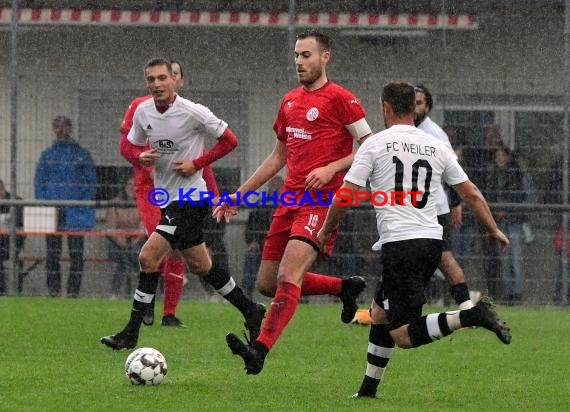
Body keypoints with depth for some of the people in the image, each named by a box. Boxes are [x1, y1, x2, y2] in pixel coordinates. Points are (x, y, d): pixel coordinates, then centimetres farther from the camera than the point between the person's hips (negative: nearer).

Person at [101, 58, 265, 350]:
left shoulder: (192, 112, -16)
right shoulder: (142, 112, 2)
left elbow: (230, 140, -8)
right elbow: (132, 145, 17)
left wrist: (197, 163, -15)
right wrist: (142, 156, -6)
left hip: (190, 197, -8)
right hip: (166, 198, 8)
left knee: (148, 258, -16)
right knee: (200, 265, 17)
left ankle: (131, 334, -12)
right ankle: (251, 312, 33)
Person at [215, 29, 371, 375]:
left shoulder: (340, 98, -5)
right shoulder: (290, 101, 18)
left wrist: (331, 168, -19)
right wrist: (240, 193, 23)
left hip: (321, 201, -9)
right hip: (291, 200, 9)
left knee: (288, 276, -22)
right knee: (267, 283, 9)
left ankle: (260, 350, -29)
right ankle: (346, 287, 27)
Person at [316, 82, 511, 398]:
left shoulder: (375, 144, -2)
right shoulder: (436, 147, 10)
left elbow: (346, 194, -4)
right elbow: (471, 194, 13)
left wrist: (326, 231, 12)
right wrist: (494, 231, 26)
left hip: (399, 244, -7)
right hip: (432, 241, 7)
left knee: (404, 335, -8)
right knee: (380, 313, 22)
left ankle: (472, 316, -26)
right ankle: (369, 389, 22)